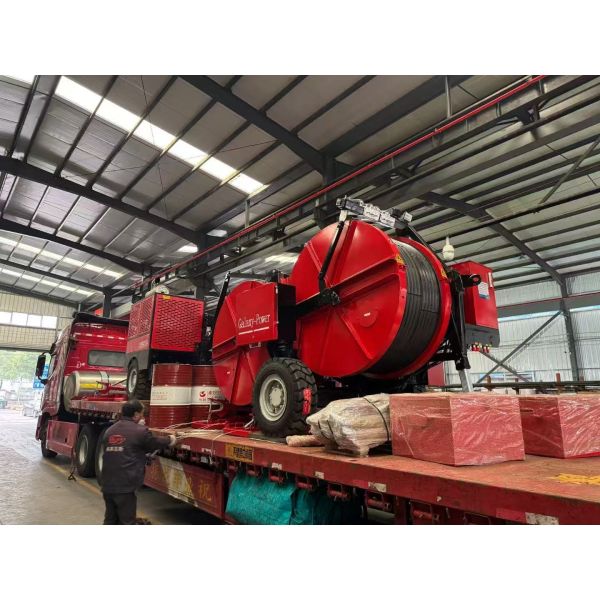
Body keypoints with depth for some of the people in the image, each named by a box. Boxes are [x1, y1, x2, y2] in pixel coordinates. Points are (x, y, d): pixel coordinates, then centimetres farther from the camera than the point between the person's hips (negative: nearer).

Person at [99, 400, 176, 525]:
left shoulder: (110, 430, 10)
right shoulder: (140, 431, -11)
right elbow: (155, 443, 4)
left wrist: (144, 458, 30)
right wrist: (170, 440, 24)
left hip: (107, 485, 7)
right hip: (124, 486, -7)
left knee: (110, 519, 20)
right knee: (126, 521, 5)